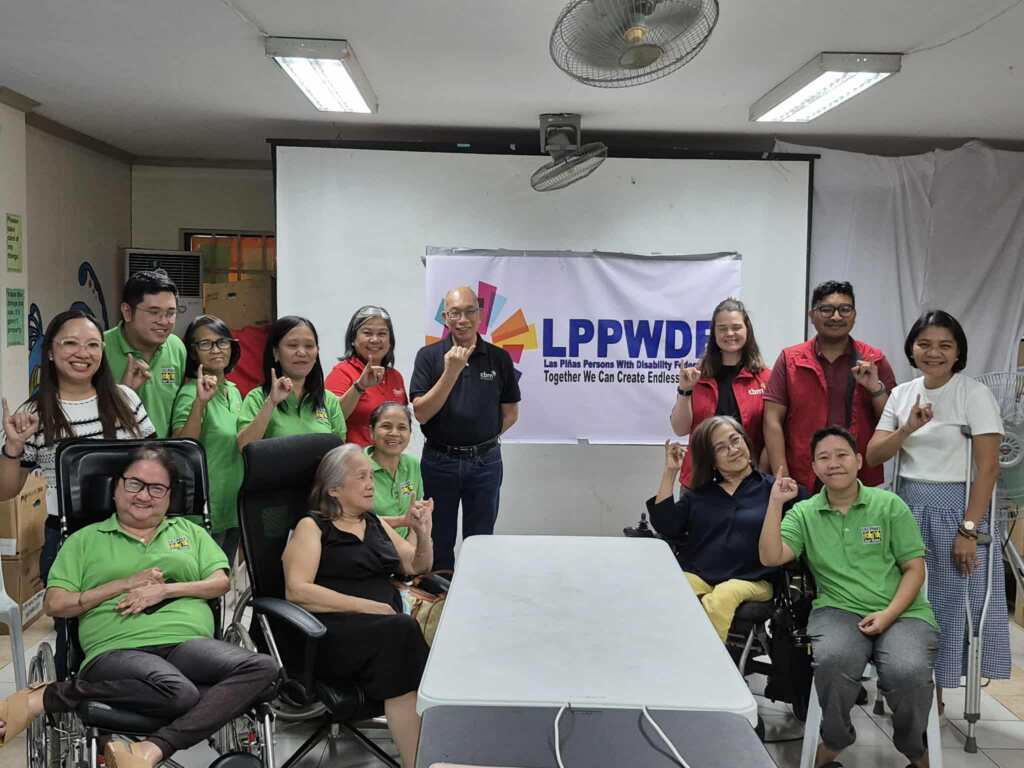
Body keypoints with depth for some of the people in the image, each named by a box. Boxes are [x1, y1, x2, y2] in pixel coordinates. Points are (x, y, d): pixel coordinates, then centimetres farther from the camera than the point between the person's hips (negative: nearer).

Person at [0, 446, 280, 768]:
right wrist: (124, 584, -1)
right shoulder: (85, 540, 19)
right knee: (178, 692, -40)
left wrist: (165, 589, -4)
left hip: (188, 642, 3)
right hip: (118, 650, -3)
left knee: (264, 669, -30)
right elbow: (55, 604, 9)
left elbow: (221, 582, 13)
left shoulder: (190, 531, 24)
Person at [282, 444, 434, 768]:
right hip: (333, 631, -5)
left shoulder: (375, 523, 23)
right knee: (402, 630, -34)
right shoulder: (312, 526, 7)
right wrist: (369, 606, -14)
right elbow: (297, 590, -8)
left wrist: (422, 532, 7)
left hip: (389, 627, 5)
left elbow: (417, 568, 28)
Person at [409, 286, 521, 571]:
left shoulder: (499, 358, 0)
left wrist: (484, 438, -2)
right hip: (439, 461, -1)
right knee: (439, 546, 10)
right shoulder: (429, 356, -4)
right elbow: (421, 413, -12)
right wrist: (451, 372, -19)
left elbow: (510, 413, 8)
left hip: (485, 462, 1)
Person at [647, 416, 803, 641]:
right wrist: (670, 472, 8)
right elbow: (665, 525, 9)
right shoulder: (697, 494, 23)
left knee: (723, 598, -36)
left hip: (750, 580, -2)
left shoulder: (772, 488, 14)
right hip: (697, 576, 2)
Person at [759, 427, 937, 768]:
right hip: (839, 610, 1)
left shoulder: (890, 505, 5)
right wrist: (775, 502, -8)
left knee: (908, 672, -30)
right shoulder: (804, 513, 9)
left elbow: (914, 568, 4)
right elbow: (770, 557, -4)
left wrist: (888, 615, -10)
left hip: (901, 611, 0)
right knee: (833, 660, -33)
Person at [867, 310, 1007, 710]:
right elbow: (873, 455, 3)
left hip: (954, 508, -4)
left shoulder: (975, 394, -7)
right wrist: (908, 429, -15)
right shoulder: (902, 394, 8)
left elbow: (988, 468, -11)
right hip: (906, 506, 4)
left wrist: (968, 530, -15)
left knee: (948, 604, 3)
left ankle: (935, 693, 18)